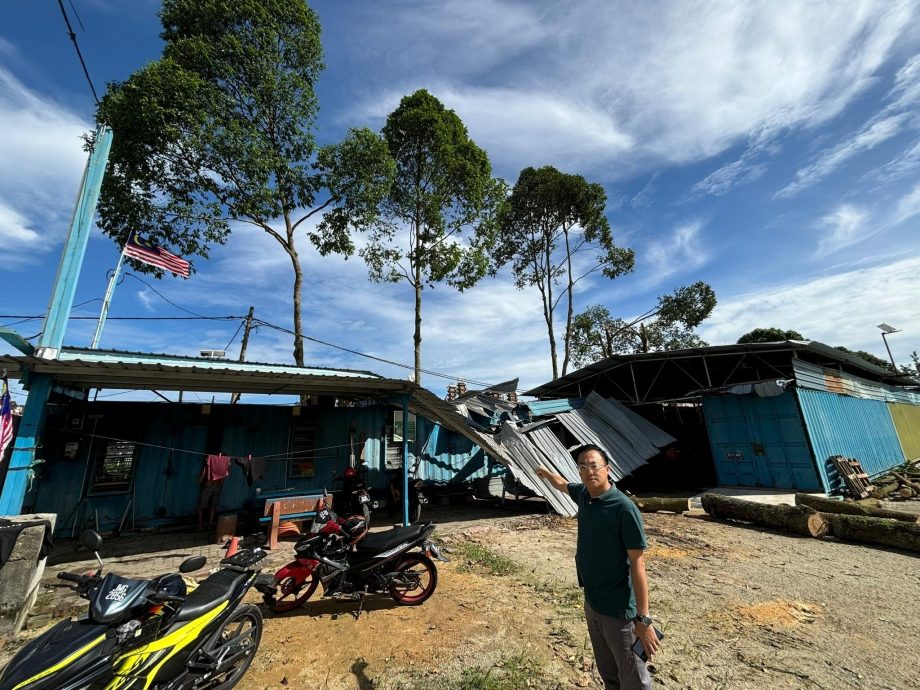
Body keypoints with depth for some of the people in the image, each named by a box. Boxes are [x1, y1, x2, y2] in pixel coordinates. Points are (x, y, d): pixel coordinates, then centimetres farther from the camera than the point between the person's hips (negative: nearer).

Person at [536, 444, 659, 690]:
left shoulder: (624, 508, -24)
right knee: (607, 670, 24)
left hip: (618, 609, -6)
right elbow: (563, 485, 17)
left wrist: (643, 619, -18)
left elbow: (637, 564, -20)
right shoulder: (583, 494, -5)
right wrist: (546, 472, 35)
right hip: (591, 601, 6)